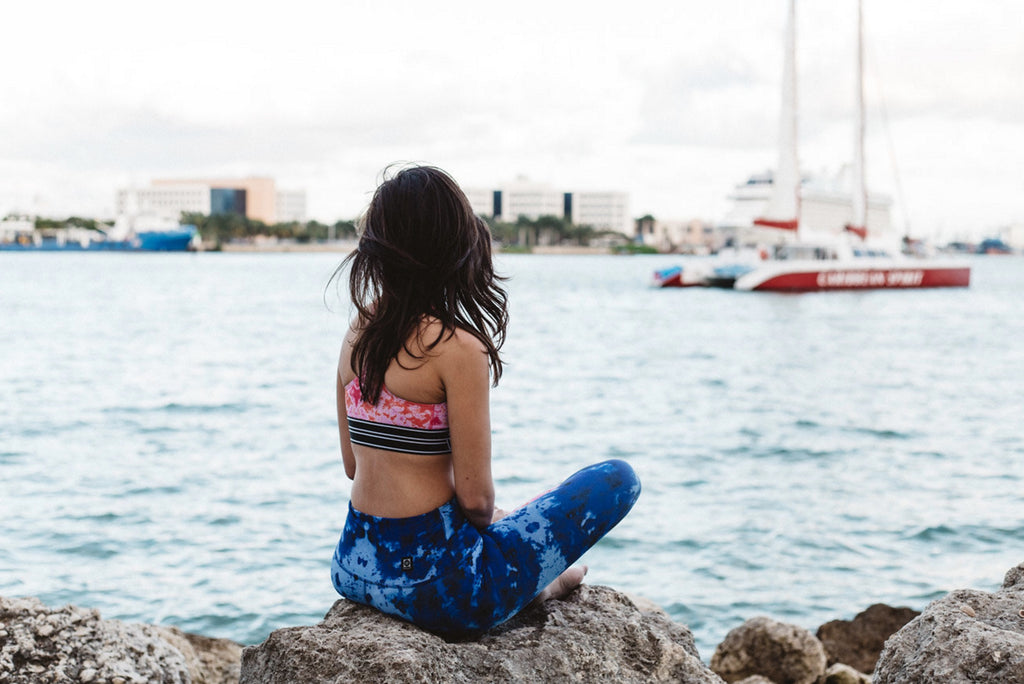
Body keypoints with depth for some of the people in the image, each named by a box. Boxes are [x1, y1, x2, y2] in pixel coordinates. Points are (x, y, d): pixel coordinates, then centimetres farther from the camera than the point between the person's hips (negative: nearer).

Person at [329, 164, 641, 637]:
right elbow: (475, 497, -17)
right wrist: (490, 524, 7)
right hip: (431, 584, -8)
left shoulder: (359, 332, 3)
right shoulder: (458, 347, -19)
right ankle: (532, 582, 16)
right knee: (619, 479, 4)